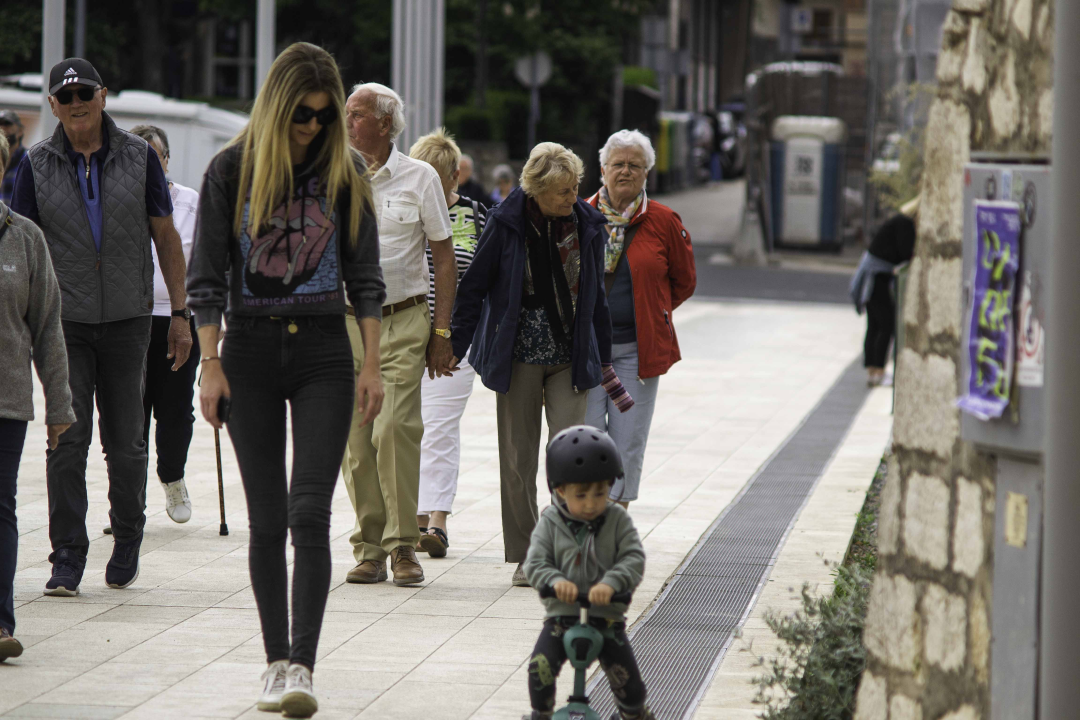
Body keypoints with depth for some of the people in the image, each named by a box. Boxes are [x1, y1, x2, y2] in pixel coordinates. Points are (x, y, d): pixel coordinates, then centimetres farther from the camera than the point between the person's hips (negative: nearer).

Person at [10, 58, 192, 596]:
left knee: (125, 441, 5)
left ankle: (127, 540, 26)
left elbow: (165, 237, 8)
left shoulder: (138, 157, 4)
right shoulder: (38, 165, 3)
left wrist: (180, 313, 4)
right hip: (64, 321, 0)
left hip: (127, 317, 1)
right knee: (67, 439, -6)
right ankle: (67, 557, -1)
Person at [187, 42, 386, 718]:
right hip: (251, 350, 0)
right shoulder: (232, 169, 0)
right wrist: (212, 365, -4)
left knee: (310, 513, -11)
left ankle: (302, 665, -14)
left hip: (323, 347, 0)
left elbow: (366, 275, 7)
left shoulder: (346, 171, 3)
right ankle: (277, 661, 11)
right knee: (267, 520, 3)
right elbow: (207, 275, 2)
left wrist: (372, 366, 2)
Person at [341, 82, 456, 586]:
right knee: (354, 437, 0)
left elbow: (444, 258, 4)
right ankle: (369, 548, 8)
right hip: (345, 321, 3)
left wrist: (441, 332, -2)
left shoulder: (419, 178, 2)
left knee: (395, 428, -14)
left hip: (404, 320, -3)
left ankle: (403, 545, -7)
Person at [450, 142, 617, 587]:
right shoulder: (507, 223, -7)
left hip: (570, 357, 1)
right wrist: (456, 346, -2)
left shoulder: (586, 224, 2)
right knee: (518, 457, 4)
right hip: (518, 354, -1)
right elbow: (474, 286, 0)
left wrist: (602, 356, 16)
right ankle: (525, 557, 13)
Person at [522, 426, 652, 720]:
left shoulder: (618, 521, -3)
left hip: (607, 617, 0)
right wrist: (556, 581, -27)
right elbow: (536, 564, -6)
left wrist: (611, 583, -30)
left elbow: (634, 559, -11)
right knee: (541, 664, -18)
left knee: (628, 679, -4)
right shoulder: (550, 523, -2)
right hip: (561, 615, 0)